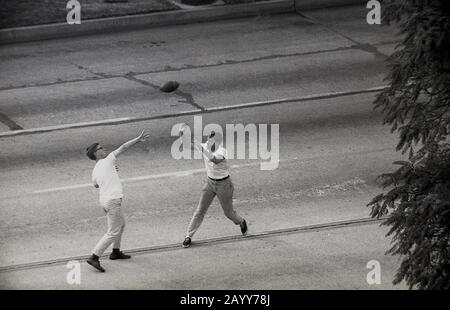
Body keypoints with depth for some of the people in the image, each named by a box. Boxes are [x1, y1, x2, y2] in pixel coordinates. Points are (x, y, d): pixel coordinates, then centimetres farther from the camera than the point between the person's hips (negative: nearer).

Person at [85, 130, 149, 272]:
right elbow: (123, 147, -4)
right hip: (112, 200, -8)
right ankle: (94, 257, -14)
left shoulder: (95, 171, 12)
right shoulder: (108, 161, -7)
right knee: (113, 232, -7)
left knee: (121, 224, 28)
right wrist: (138, 139, 3)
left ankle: (116, 251, 35)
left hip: (104, 200, 8)